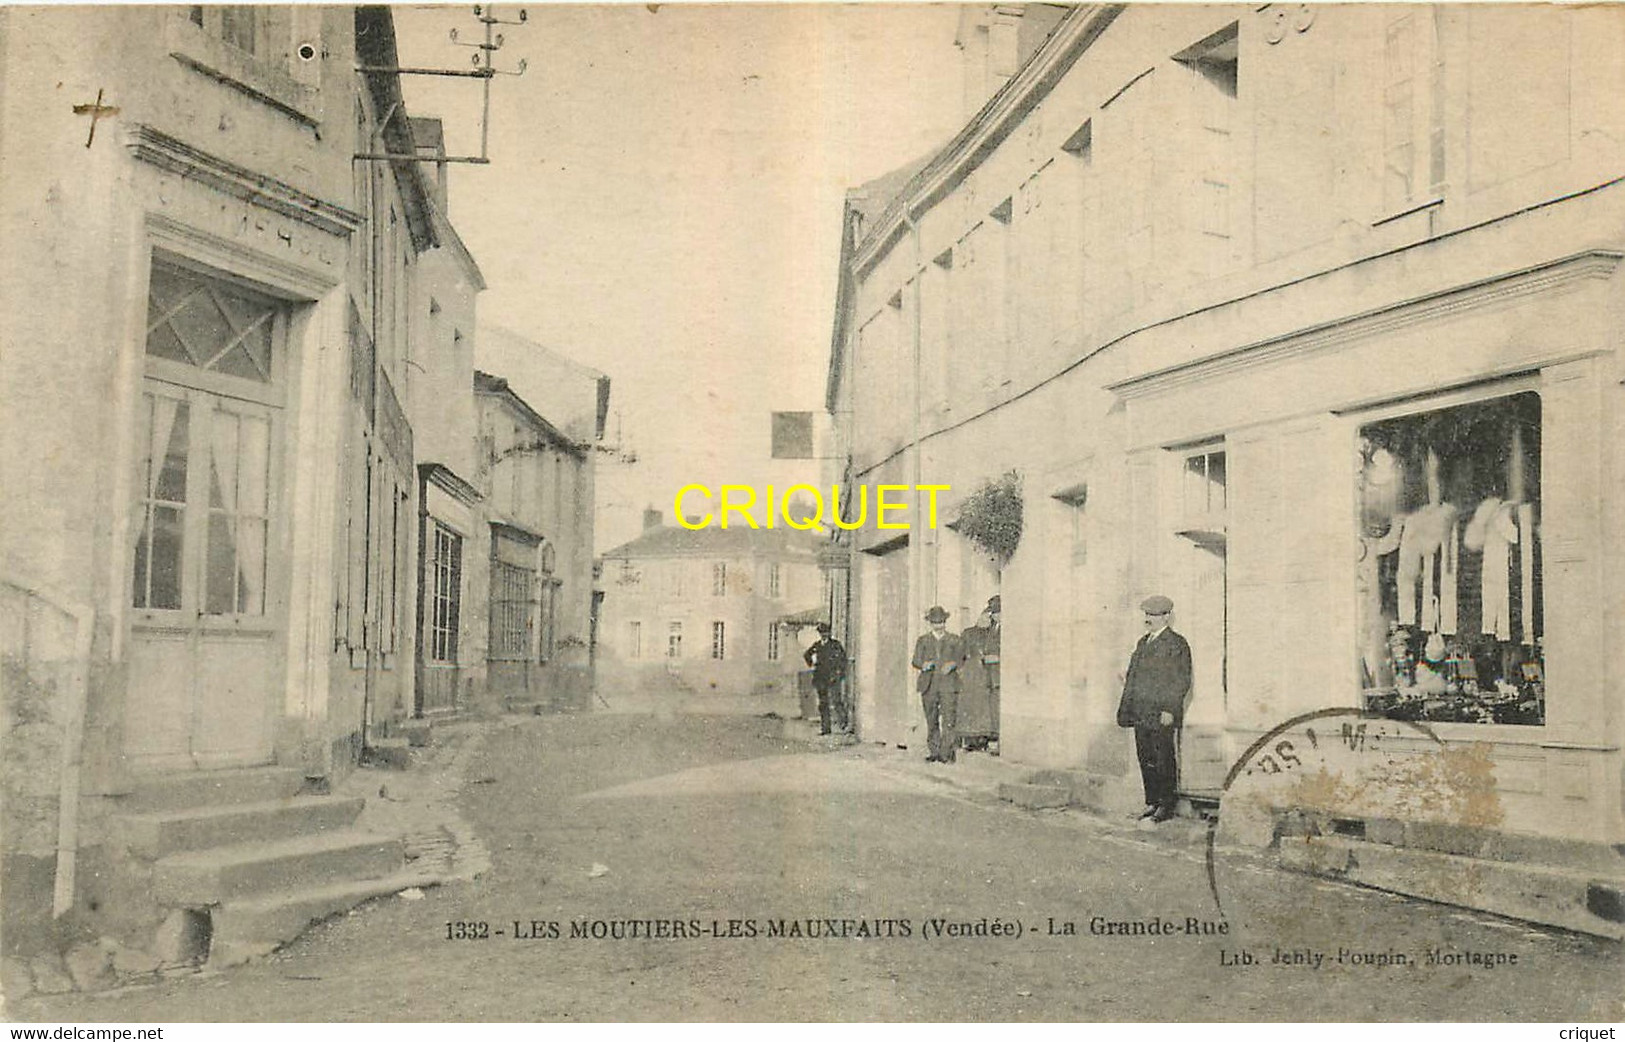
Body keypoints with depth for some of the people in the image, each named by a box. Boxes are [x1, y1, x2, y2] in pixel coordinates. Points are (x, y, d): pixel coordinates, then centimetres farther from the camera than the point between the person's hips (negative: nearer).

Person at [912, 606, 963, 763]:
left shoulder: (954, 640, 14)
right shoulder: (923, 640, 16)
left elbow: (961, 658, 7)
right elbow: (916, 660, 8)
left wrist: (953, 664, -14)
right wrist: (923, 665, -14)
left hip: (949, 685, -1)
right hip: (929, 685, 1)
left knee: (948, 720, -12)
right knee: (931, 721, 5)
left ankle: (946, 754, -12)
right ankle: (932, 753, 13)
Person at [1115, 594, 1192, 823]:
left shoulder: (1176, 644, -5)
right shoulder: (1143, 643, 18)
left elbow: (1182, 681, -10)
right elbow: (1133, 678, 19)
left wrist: (1170, 710, -17)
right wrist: (1127, 710, 13)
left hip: (1163, 715, -7)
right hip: (1141, 715, 7)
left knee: (1164, 761, -2)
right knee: (1146, 759, 9)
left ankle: (1167, 806, 6)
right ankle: (1152, 802, 18)